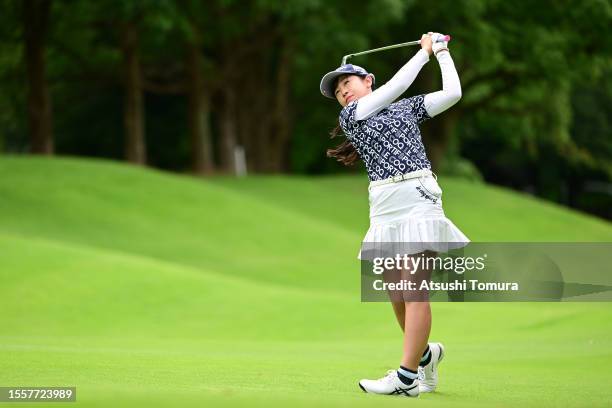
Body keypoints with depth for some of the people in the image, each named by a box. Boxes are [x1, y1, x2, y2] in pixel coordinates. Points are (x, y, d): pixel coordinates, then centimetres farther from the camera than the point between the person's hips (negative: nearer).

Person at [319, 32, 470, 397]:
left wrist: (442, 52, 19)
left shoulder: (407, 107, 17)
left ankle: (406, 377, -16)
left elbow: (452, 94, 11)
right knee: (397, 293, 2)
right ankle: (426, 353, 27)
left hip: (417, 196, -3)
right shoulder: (350, 117, 15)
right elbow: (397, 86, 5)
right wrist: (425, 51, 14)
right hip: (384, 208, 3)